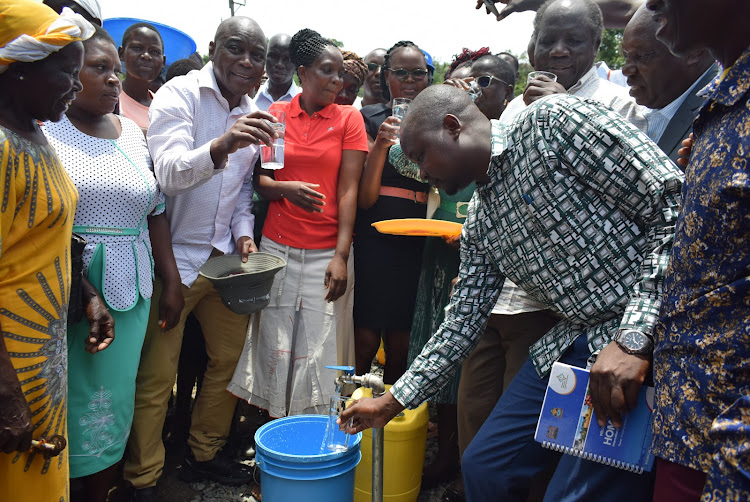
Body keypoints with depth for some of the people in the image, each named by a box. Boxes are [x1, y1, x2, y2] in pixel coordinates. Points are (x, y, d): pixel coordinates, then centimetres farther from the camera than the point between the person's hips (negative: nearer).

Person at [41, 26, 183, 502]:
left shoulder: (133, 133, 11)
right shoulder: (42, 129, -2)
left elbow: (156, 212, 13)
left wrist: (172, 281, 10)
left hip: (129, 292, 4)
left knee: (114, 400, 10)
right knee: (67, 399, 4)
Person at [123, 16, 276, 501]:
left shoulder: (252, 114, 10)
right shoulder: (179, 94, -12)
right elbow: (169, 174, -26)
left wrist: (243, 232, 2)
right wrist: (221, 146, -44)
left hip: (224, 256, 7)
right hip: (174, 257, -7)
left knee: (230, 356, 15)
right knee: (157, 376, 1)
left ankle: (206, 452, 34)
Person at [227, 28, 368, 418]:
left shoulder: (348, 118, 3)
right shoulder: (275, 115, 7)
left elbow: (348, 190, -2)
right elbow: (259, 178, 9)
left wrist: (341, 255, -10)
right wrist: (286, 188, -14)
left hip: (327, 251, -1)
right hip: (277, 246, 2)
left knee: (319, 349, 1)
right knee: (274, 345, 5)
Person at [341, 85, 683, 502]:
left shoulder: (554, 122, -12)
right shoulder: (480, 221, 11)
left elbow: (673, 202, -17)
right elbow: (463, 324, 16)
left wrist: (634, 340, -23)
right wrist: (392, 402, 17)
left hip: (642, 336, -7)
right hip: (569, 342, 8)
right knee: (484, 468, 10)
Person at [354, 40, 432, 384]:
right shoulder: (370, 118, 3)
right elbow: (364, 198, -4)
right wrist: (381, 143, -16)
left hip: (417, 248, 3)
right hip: (373, 242, -3)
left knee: (401, 346, 6)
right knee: (365, 342, -5)